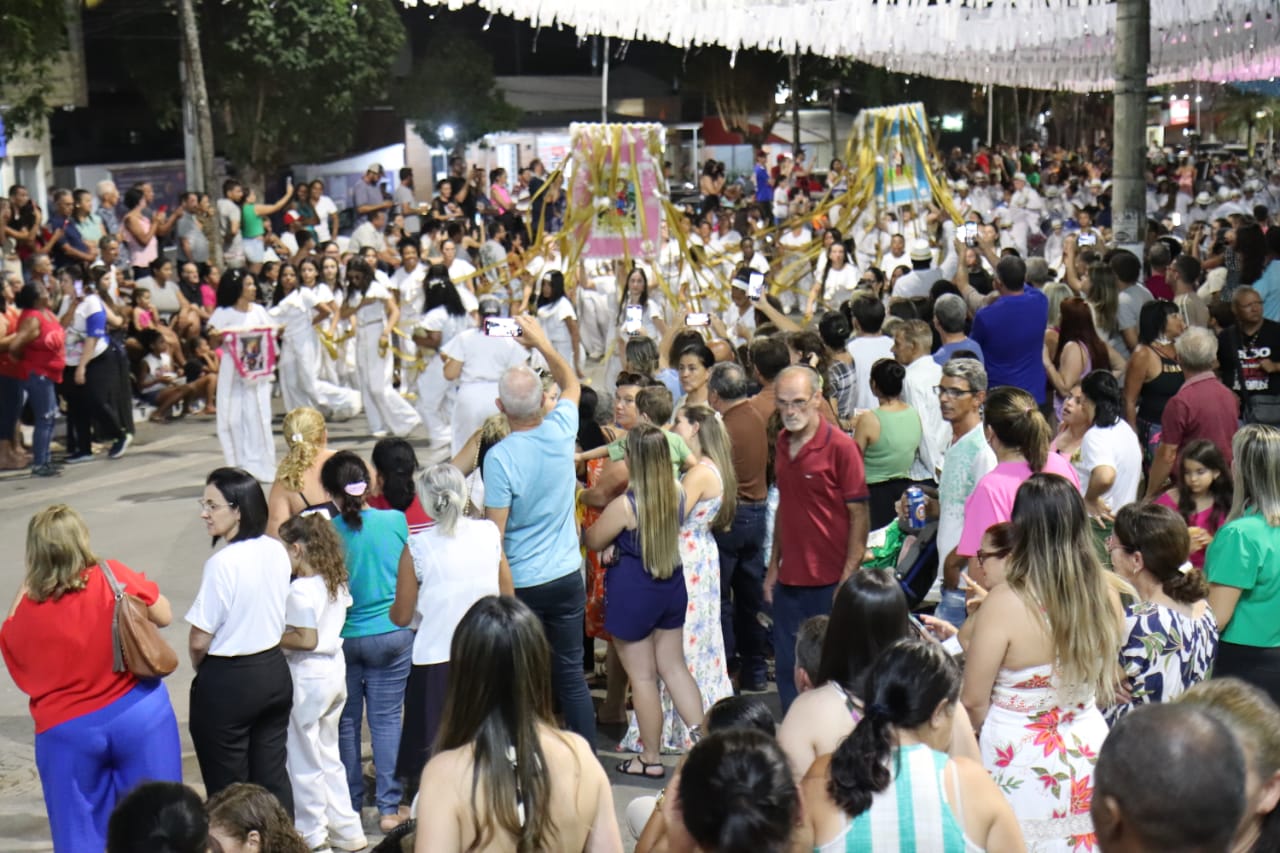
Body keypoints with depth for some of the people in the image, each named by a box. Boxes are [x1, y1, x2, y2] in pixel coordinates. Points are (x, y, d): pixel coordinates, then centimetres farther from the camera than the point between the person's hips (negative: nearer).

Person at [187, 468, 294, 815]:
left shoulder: (222, 563, -22)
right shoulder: (277, 552, -1)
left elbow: (199, 641, -17)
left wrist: (201, 670, 2)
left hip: (228, 682, -7)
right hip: (274, 671, 7)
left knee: (227, 788, 6)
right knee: (273, 776, 15)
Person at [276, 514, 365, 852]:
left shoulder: (301, 589, -21)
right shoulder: (337, 581, 4)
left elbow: (306, 640, -24)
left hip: (308, 675, -9)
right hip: (335, 669, 9)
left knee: (303, 761, 7)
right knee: (328, 755, 20)